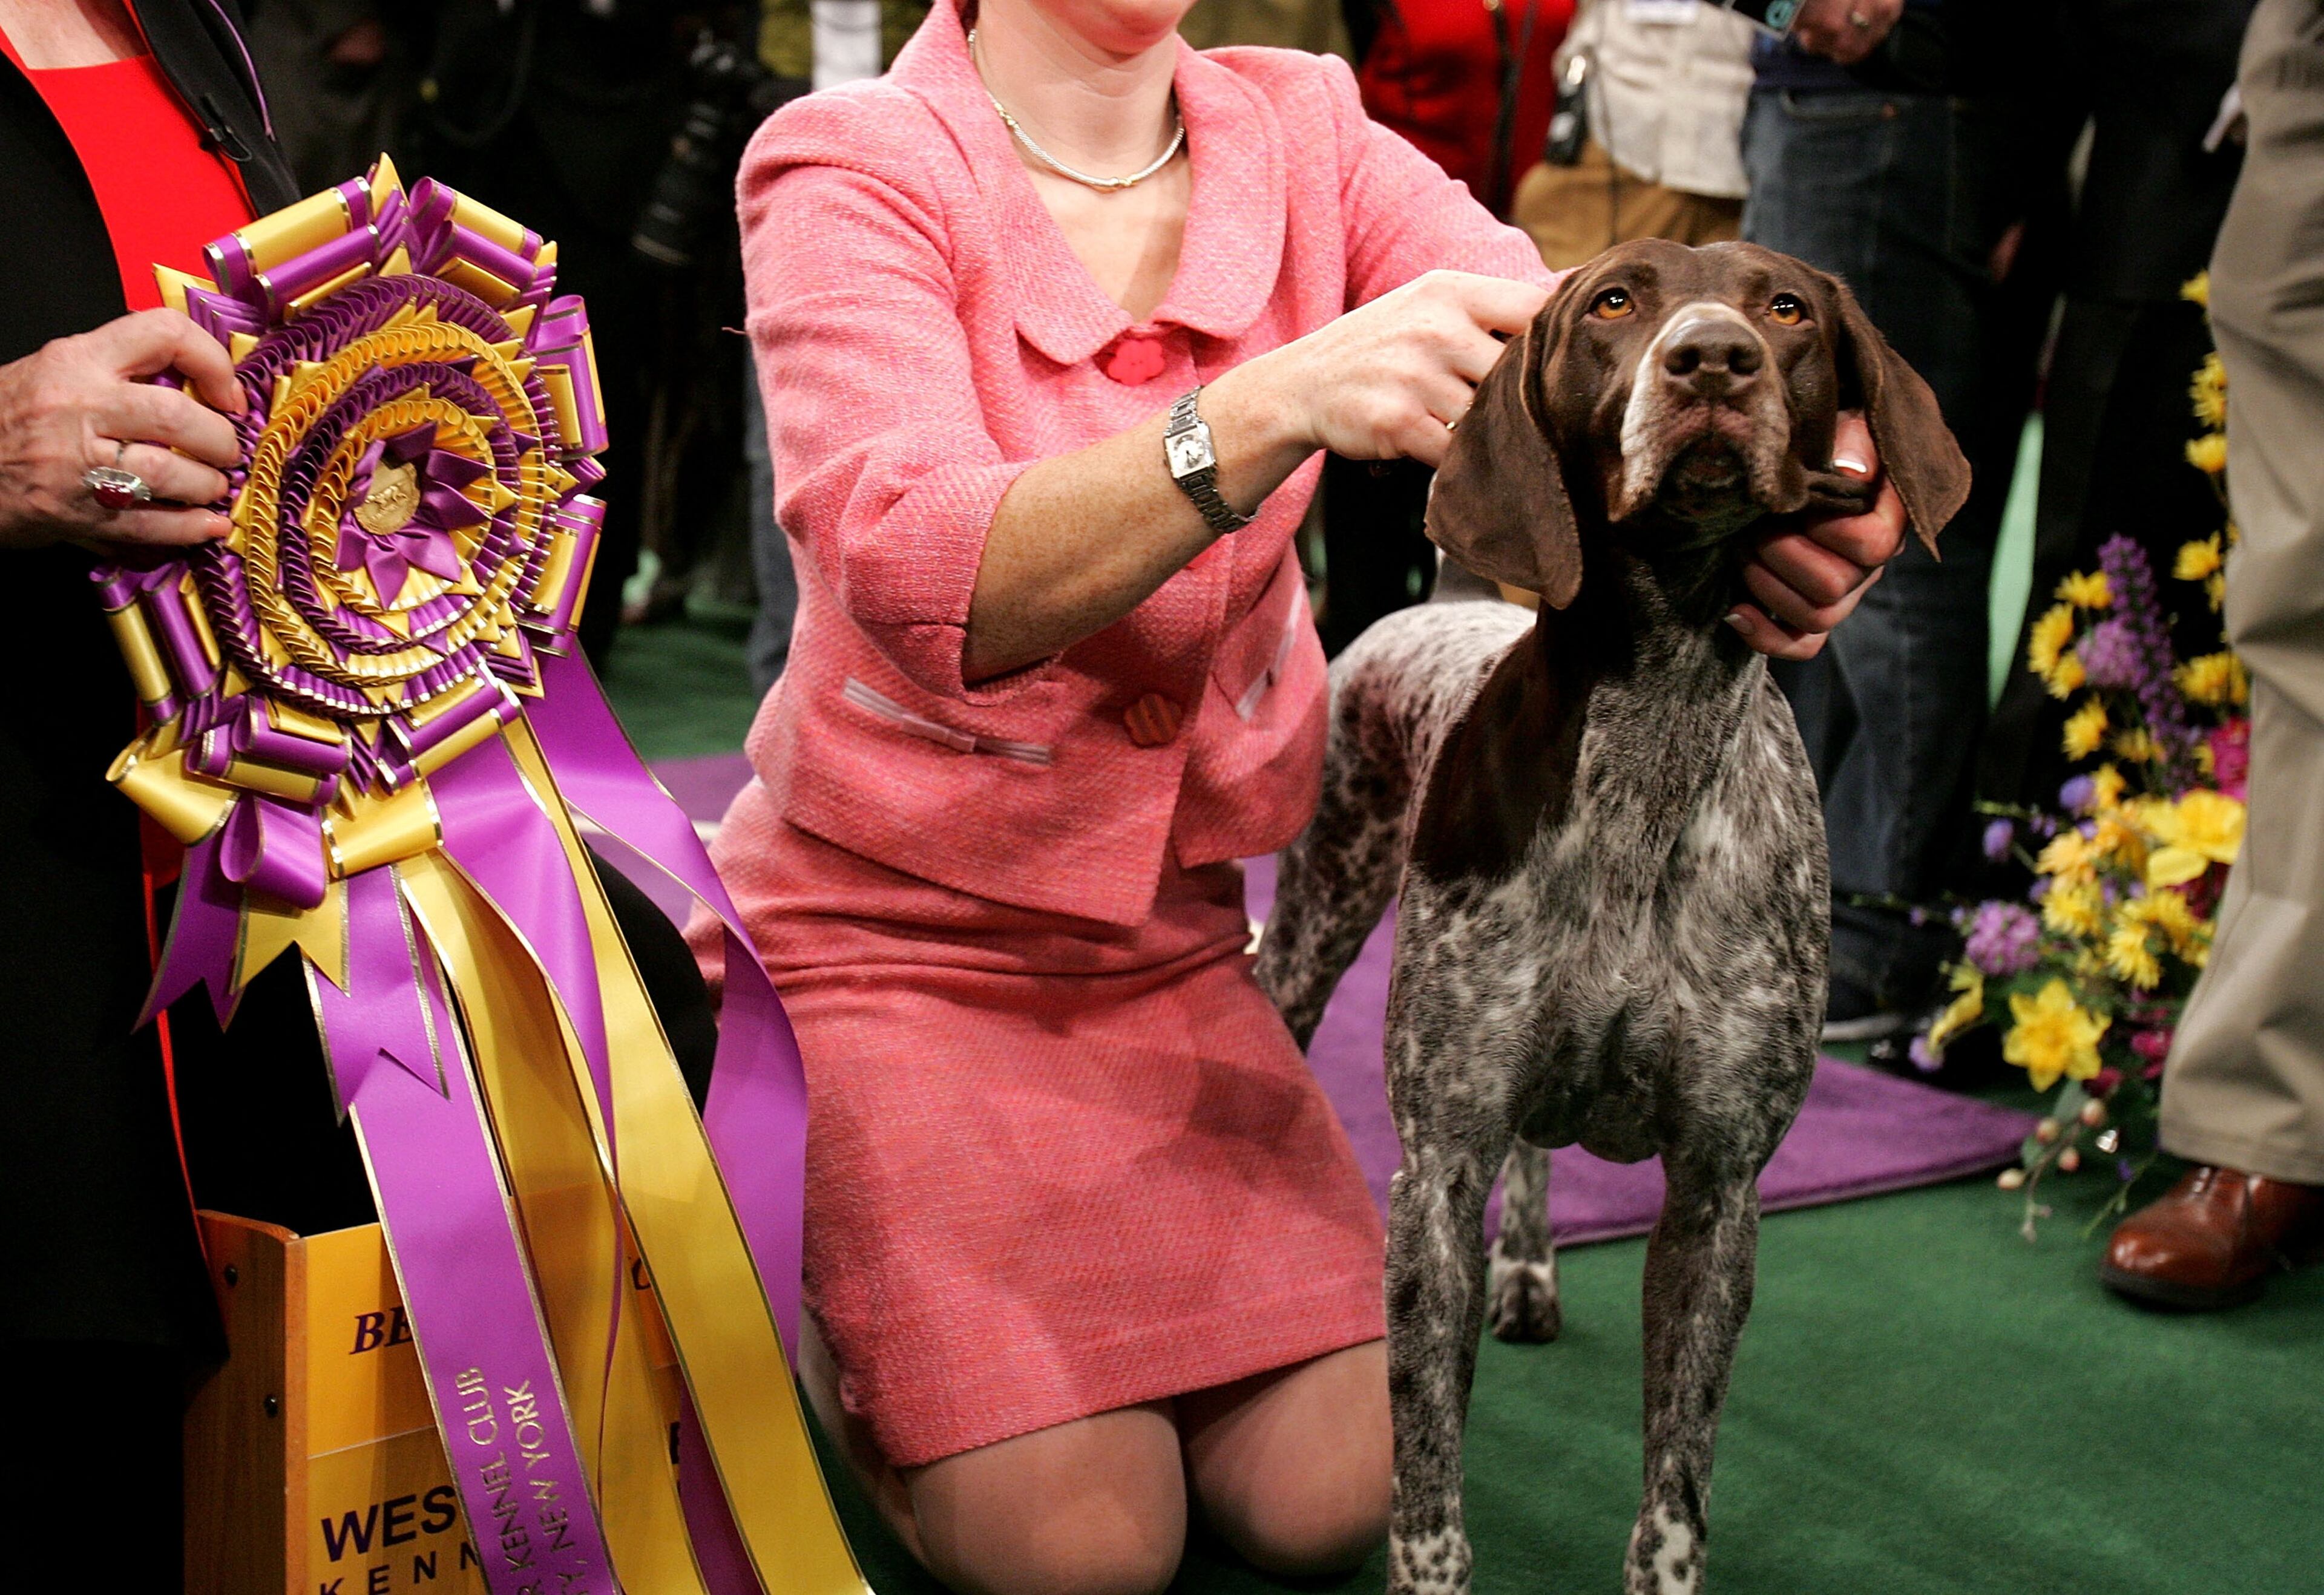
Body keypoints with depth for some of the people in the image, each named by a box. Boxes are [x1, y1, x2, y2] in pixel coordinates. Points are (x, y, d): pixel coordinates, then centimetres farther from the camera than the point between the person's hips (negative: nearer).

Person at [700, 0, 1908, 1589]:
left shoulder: (1303, 131, -3)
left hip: (1171, 924, 5)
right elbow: (912, 577, -34)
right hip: (887, 925, -4)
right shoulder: (855, 170, -17)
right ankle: (821, 1288, 17)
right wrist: (1275, 407, -48)